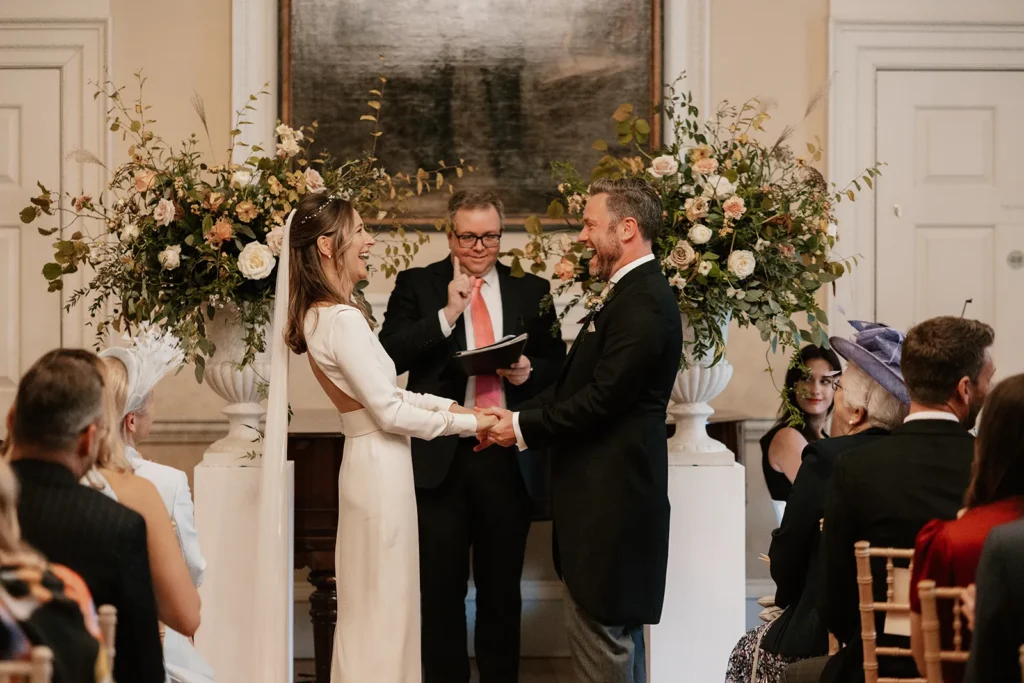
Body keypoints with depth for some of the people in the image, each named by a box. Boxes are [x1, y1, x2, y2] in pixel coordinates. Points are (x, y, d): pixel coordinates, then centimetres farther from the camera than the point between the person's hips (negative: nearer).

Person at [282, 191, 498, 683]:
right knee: (384, 603, 0)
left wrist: (445, 404, 7)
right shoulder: (343, 319, -20)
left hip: (369, 462, 10)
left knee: (372, 601, 17)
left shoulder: (321, 313, 9)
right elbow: (390, 411, -19)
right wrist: (466, 424, -10)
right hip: (382, 464, -10)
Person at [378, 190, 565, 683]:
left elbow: (557, 365, 13)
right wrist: (447, 314, -18)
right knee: (442, 590, 5)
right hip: (440, 457, -2)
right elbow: (390, 357, -10)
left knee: (502, 587, 11)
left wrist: (530, 371, -8)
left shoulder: (531, 290, 9)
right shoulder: (416, 285, 2)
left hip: (508, 456, 2)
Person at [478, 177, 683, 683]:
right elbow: (577, 388, 17)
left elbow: (600, 400, -22)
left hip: (610, 498, -11)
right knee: (618, 632, 17)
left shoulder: (643, 302, -17)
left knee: (599, 633, -7)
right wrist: (517, 415, 5)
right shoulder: (629, 294, 16)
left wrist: (523, 428, -12)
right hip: (610, 494, 11)